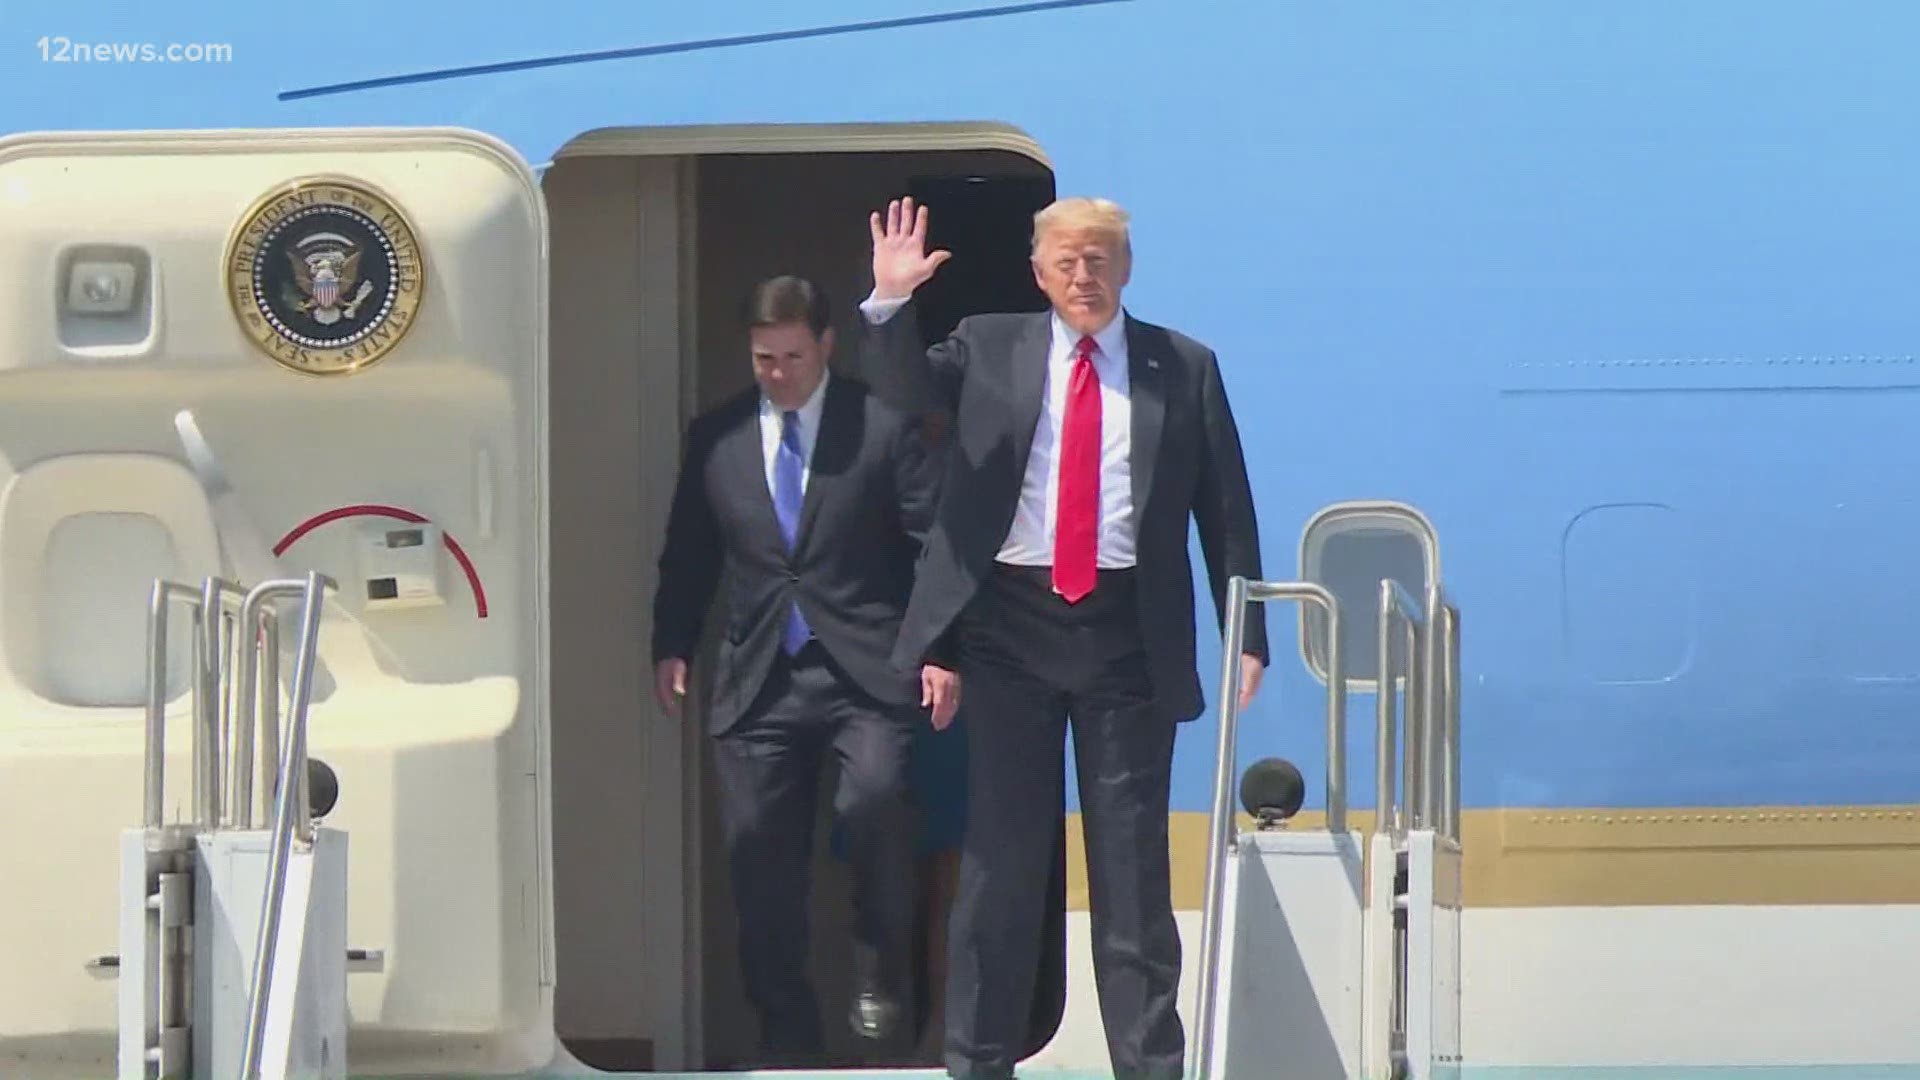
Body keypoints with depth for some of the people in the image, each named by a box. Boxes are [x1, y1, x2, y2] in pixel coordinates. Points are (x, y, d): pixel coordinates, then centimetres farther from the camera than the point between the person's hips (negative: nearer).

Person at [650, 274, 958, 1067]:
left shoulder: (883, 428, -1)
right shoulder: (715, 438, 9)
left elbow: (936, 544, -2)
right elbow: (688, 555, 17)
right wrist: (671, 646, 10)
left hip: (865, 671, -3)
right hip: (759, 676, 4)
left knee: (874, 797, -27)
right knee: (758, 851, 1)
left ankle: (880, 973, -6)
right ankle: (787, 1038, 13)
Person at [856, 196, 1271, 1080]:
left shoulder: (1184, 369, 7)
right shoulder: (989, 349, 9)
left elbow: (1226, 507, 7)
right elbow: (902, 386, -3)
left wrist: (1245, 636, 2)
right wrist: (891, 302, -21)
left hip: (1128, 629, -1)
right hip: (1010, 620, 1)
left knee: (1133, 857, 1)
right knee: (1000, 849, 5)